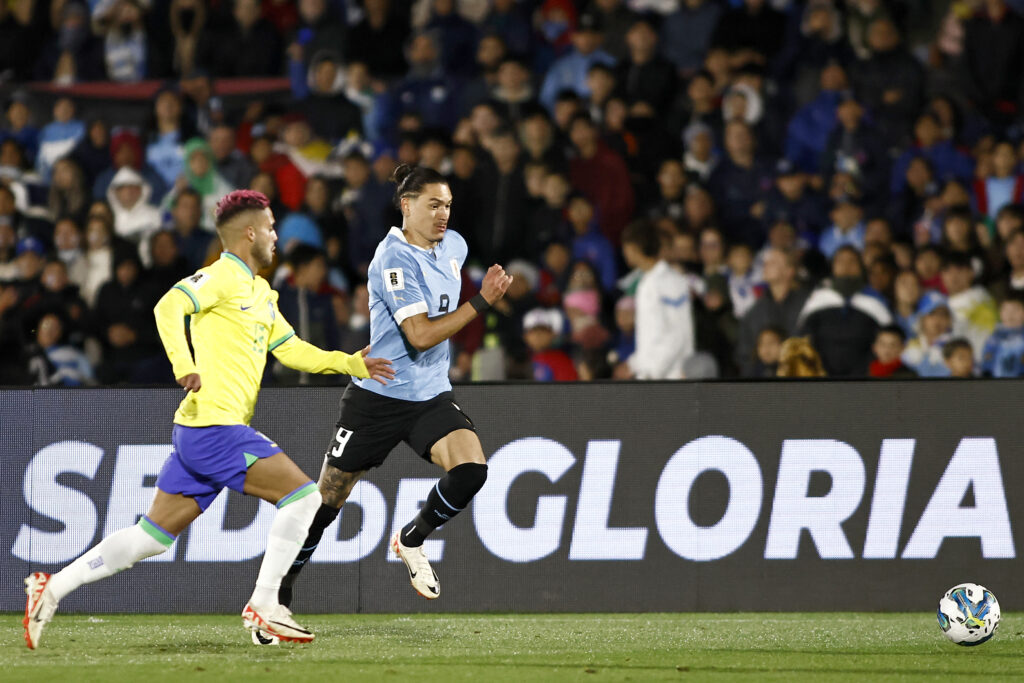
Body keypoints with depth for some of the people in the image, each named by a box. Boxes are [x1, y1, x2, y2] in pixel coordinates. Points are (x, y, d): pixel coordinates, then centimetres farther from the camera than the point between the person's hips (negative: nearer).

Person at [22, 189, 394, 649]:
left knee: (153, 535, 9)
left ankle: (52, 588, 9)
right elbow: (169, 306, -22)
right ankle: (263, 606, -9)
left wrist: (352, 364, 17)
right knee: (301, 494, -11)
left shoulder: (261, 294, 22)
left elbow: (291, 349, 26)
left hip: (198, 435, 10)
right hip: (214, 426, -10)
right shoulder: (223, 276, -7)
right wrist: (183, 365, -35)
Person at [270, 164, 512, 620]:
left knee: (470, 469, -21)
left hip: (431, 395, 6)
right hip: (380, 395, -6)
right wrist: (480, 303, -25)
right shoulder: (394, 258, -18)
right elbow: (420, 335, -24)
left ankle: (412, 539, 5)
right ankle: (278, 591, 19)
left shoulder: (453, 245, 6)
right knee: (327, 501, 2)